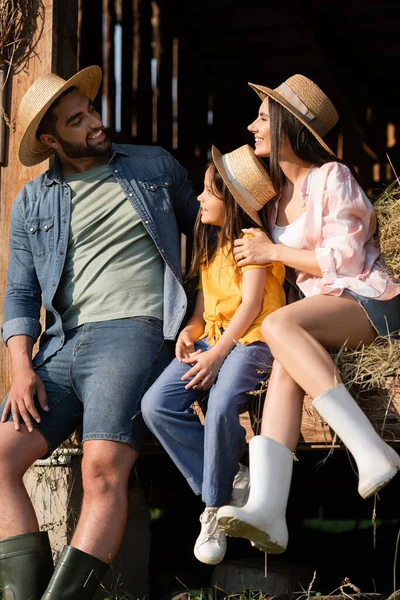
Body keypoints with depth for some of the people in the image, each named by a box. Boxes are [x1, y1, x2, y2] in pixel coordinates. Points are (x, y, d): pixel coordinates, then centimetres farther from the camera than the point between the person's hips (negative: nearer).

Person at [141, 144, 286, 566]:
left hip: (250, 340, -8)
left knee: (221, 406, -36)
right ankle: (231, 479, -10)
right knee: (156, 406, -16)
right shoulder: (211, 242, 20)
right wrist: (191, 330, 0)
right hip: (211, 339, 8)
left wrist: (218, 353, -19)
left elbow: (251, 305, -12)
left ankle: (216, 507, -18)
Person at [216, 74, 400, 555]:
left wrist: (274, 252, -5)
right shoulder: (279, 189, 19)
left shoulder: (332, 177, -4)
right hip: (322, 307, 6)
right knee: (285, 366, -27)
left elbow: (344, 259, -11)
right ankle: (267, 511, -46)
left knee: (278, 325, -33)